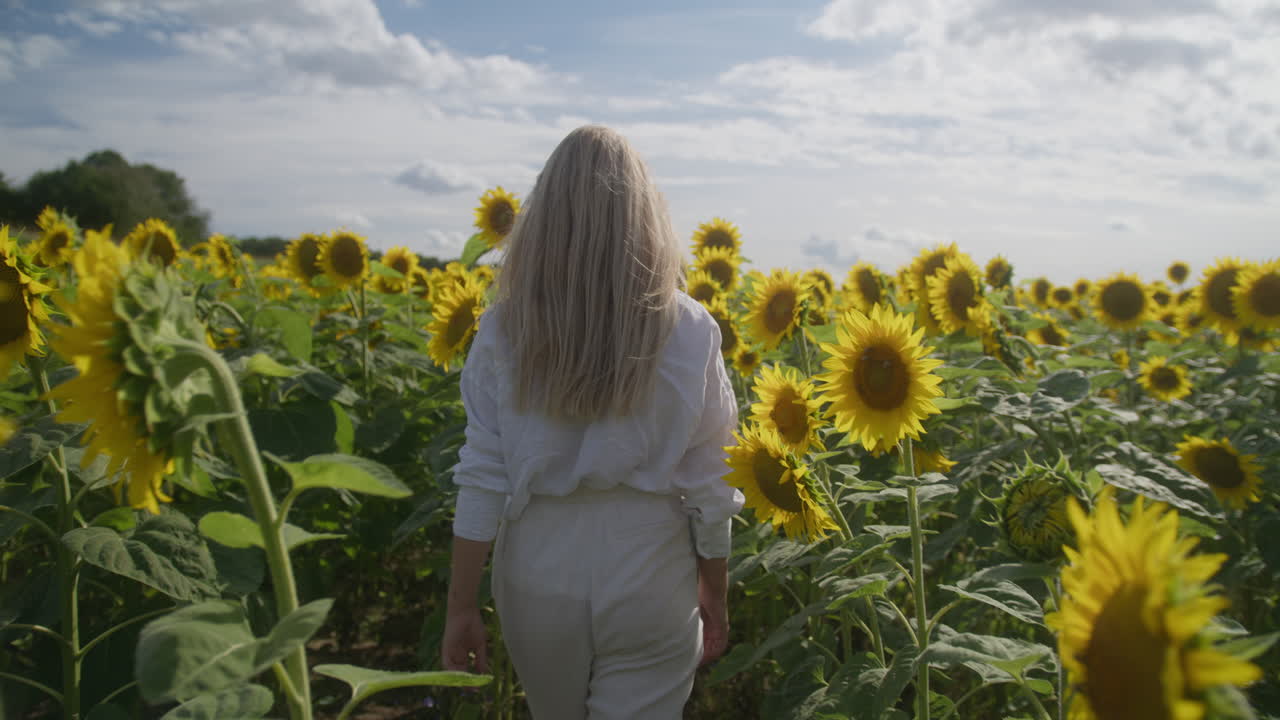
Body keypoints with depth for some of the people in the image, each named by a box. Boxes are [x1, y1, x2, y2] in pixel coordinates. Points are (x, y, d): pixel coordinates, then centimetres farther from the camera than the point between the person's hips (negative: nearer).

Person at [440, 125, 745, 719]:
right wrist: (715, 596, 8)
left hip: (537, 569, 2)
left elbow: (482, 480, -8)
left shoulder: (503, 330, -8)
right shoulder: (689, 331, -10)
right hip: (649, 571, -2)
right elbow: (709, 487, -6)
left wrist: (461, 605, 2)